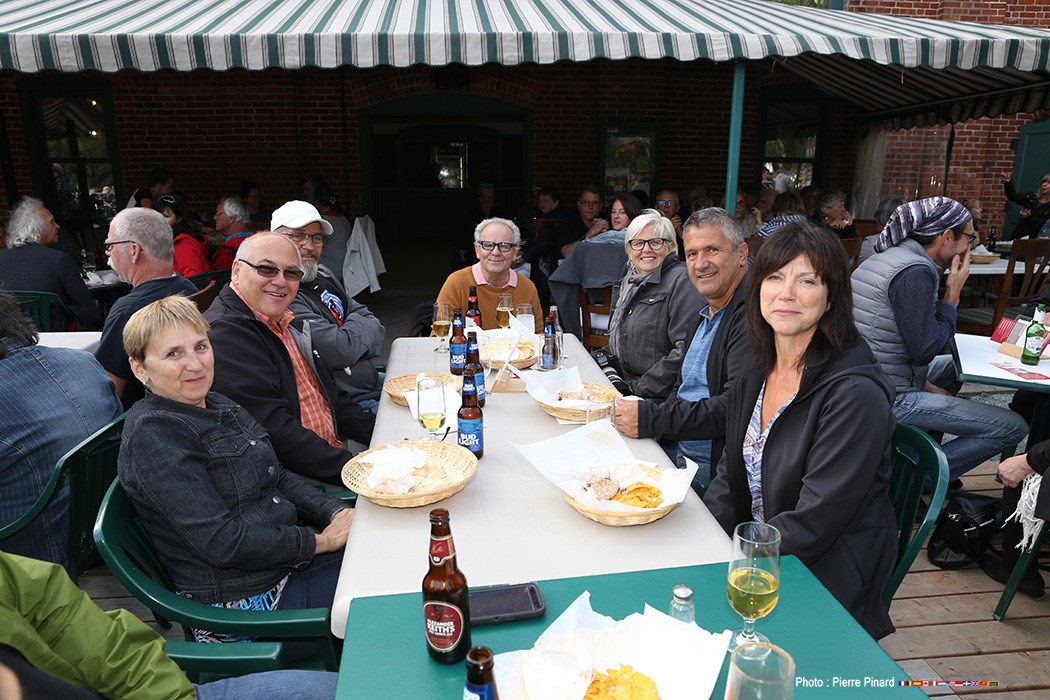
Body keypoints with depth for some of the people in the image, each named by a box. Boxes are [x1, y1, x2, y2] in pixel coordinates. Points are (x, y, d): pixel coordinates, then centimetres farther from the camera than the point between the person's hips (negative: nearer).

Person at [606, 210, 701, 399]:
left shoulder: (682, 281, -10)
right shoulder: (627, 283, 15)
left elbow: (687, 348, -19)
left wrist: (642, 389, -16)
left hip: (661, 398, -8)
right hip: (624, 389, 8)